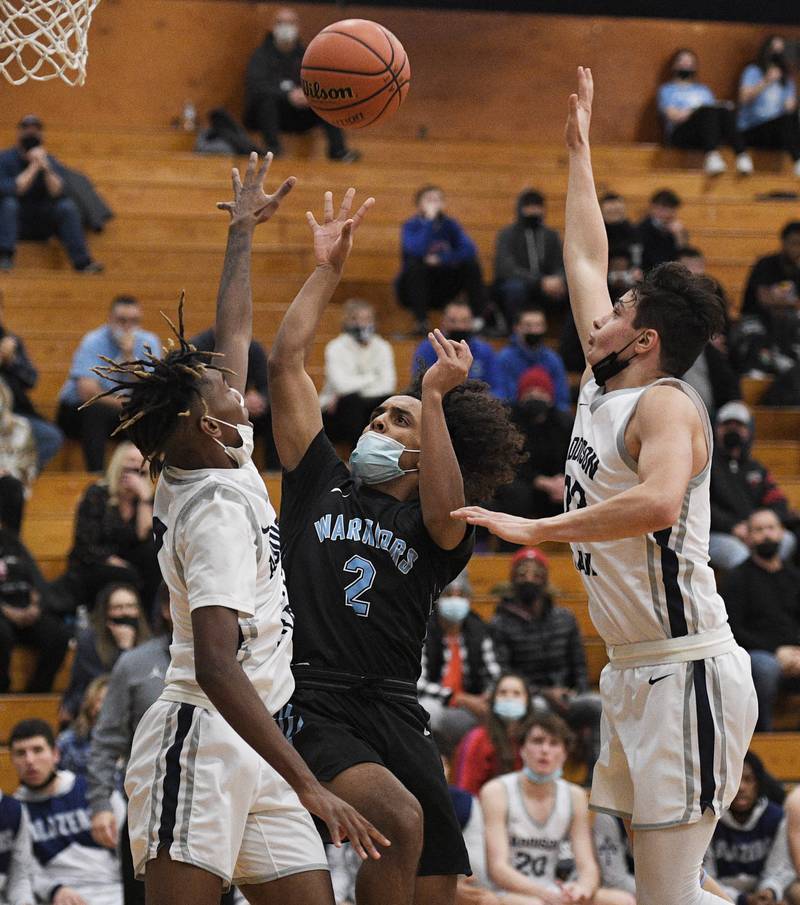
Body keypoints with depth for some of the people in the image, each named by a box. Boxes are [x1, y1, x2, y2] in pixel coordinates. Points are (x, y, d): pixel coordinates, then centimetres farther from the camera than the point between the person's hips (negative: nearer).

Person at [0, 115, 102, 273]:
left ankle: (82, 262, -27)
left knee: (67, 206, -23)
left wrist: (46, 168, -28)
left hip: (44, 224, 2)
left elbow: (57, 193, -14)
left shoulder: (52, 162, 2)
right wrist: (34, 168, -24)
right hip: (15, 223, -2)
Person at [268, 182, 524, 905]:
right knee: (400, 820, -28)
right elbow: (286, 364, 11)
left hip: (396, 711, 2)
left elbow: (445, 509, -12)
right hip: (311, 704, -2)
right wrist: (327, 271, 9)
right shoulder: (323, 483, 17)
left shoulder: (434, 534, 14)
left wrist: (436, 397, -15)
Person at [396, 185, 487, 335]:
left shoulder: (449, 225, 1)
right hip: (414, 288, -3)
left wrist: (441, 259, -23)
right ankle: (421, 323, -34)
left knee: (470, 265, -15)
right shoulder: (411, 226, -9)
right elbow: (416, 250, -31)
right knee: (415, 264, -32)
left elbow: (469, 250, -14)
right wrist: (429, 220, -29)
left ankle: (478, 320, -21)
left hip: (441, 292, 3)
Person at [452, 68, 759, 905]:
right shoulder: (602, 387, 13)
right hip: (633, 671, 9)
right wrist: (578, 151, 31)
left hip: (687, 671, -9)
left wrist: (536, 530, -30)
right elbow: (585, 260, 26)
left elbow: (658, 501, -34)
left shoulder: (666, 406, -12)